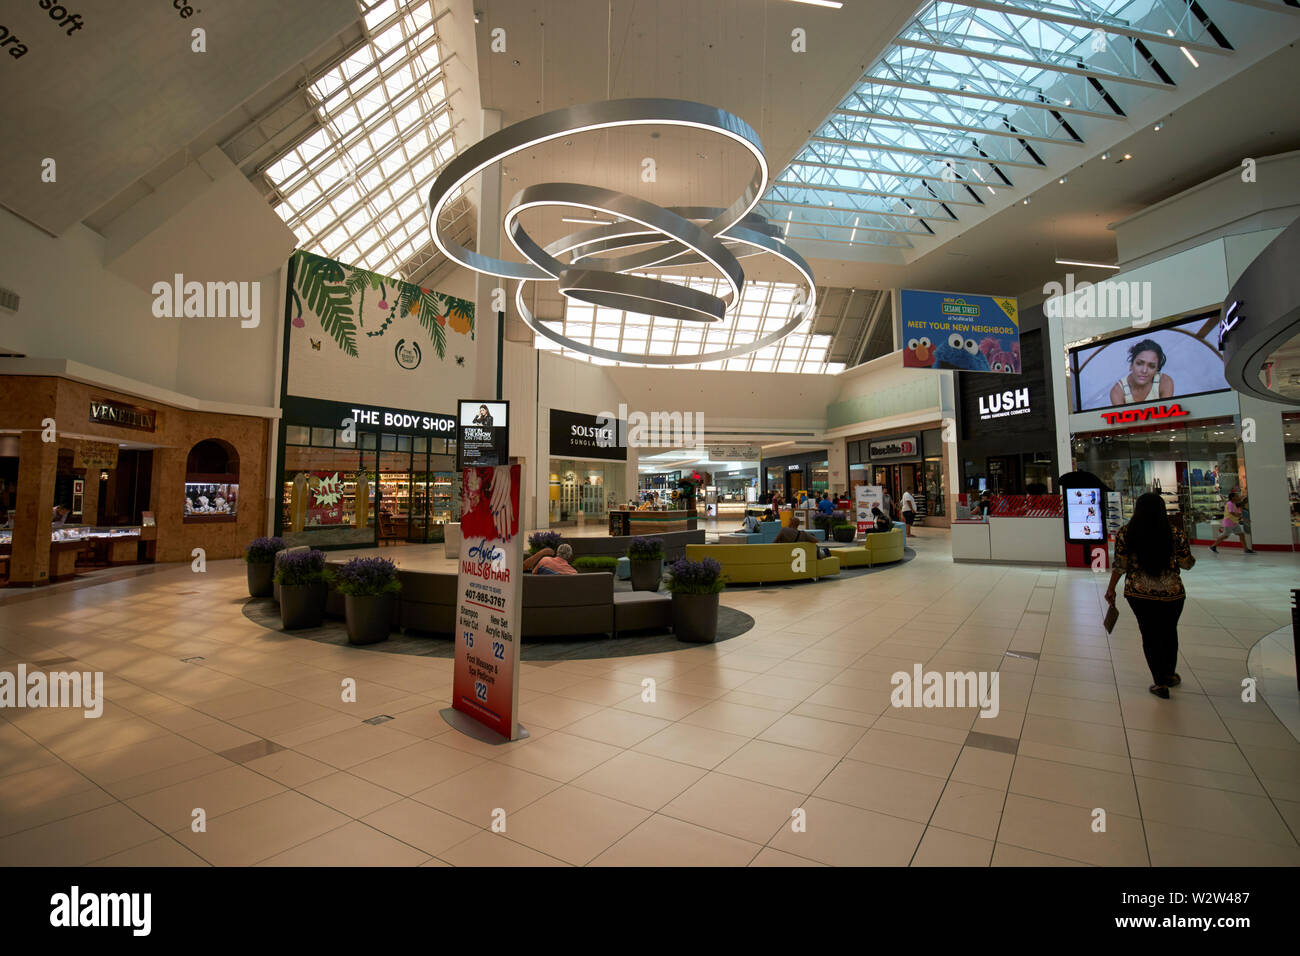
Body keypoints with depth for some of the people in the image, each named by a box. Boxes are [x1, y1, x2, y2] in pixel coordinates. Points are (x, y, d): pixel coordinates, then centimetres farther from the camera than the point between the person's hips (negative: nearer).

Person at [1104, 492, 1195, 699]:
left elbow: (1119, 565, -7)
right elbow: (1187, 564, 2)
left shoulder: (1124, 534, -9)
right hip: (1172, 592, 1)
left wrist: (1111, 590, 3)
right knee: (1169, 632, 21)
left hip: (1139, 593, -1)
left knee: (1150, 635, 12)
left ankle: (1160, 683, 17)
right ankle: (1170, 675, 39)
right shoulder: (1175, 534, -8)